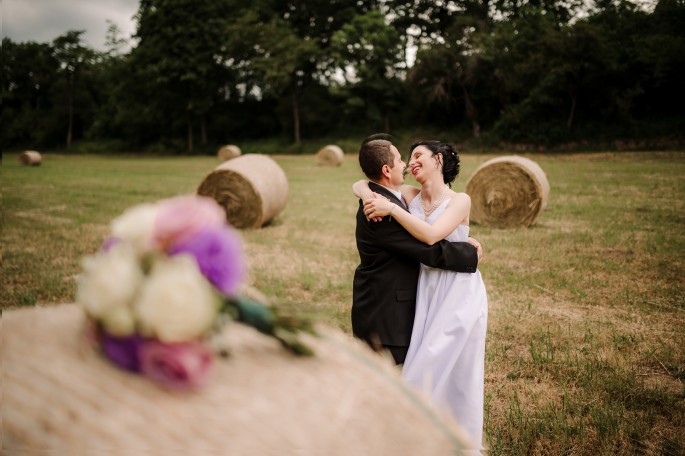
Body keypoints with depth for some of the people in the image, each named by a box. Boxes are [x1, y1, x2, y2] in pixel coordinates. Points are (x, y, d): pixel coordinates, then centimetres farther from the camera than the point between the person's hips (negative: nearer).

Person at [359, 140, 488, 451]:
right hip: (427, 292, 4)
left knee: (456, 366, 1)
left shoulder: (460, 201, -8)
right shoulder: (410, 194, 4)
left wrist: (391, 208, -23)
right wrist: (369, 198, -12)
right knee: (429, 363, 9)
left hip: (460, 292, -4)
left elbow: (431, 235, -23)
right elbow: (362, 184, 10)